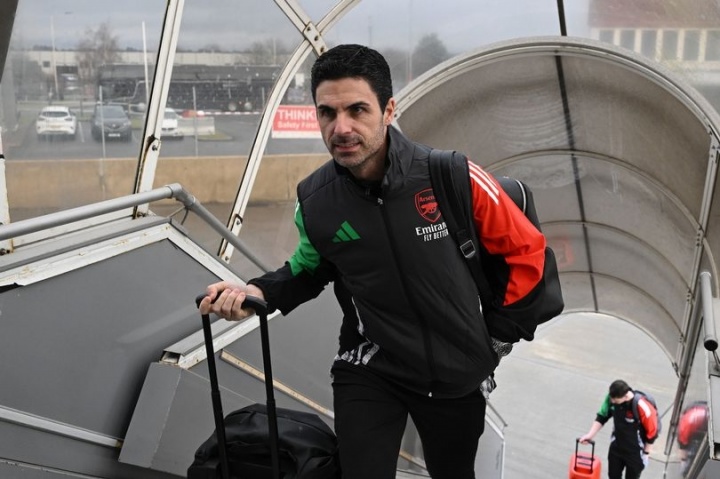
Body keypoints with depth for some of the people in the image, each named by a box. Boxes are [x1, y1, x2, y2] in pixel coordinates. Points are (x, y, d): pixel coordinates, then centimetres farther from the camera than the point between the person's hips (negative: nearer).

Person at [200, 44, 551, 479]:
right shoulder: (314, 201, -14)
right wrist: (258, 293, -11)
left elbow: (526, 248, -6)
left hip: (457, 372, 1)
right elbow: (310, 270, 7)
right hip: (369, 370, 0)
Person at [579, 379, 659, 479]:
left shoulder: (642, 406, -34)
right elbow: (602, 417, -3)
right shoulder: (611, 398, -19)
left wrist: (646, 453, -10)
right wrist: (590, 435, -11)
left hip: (635, 452, -4)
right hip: (616, 446, 4)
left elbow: (652, 432, -20)